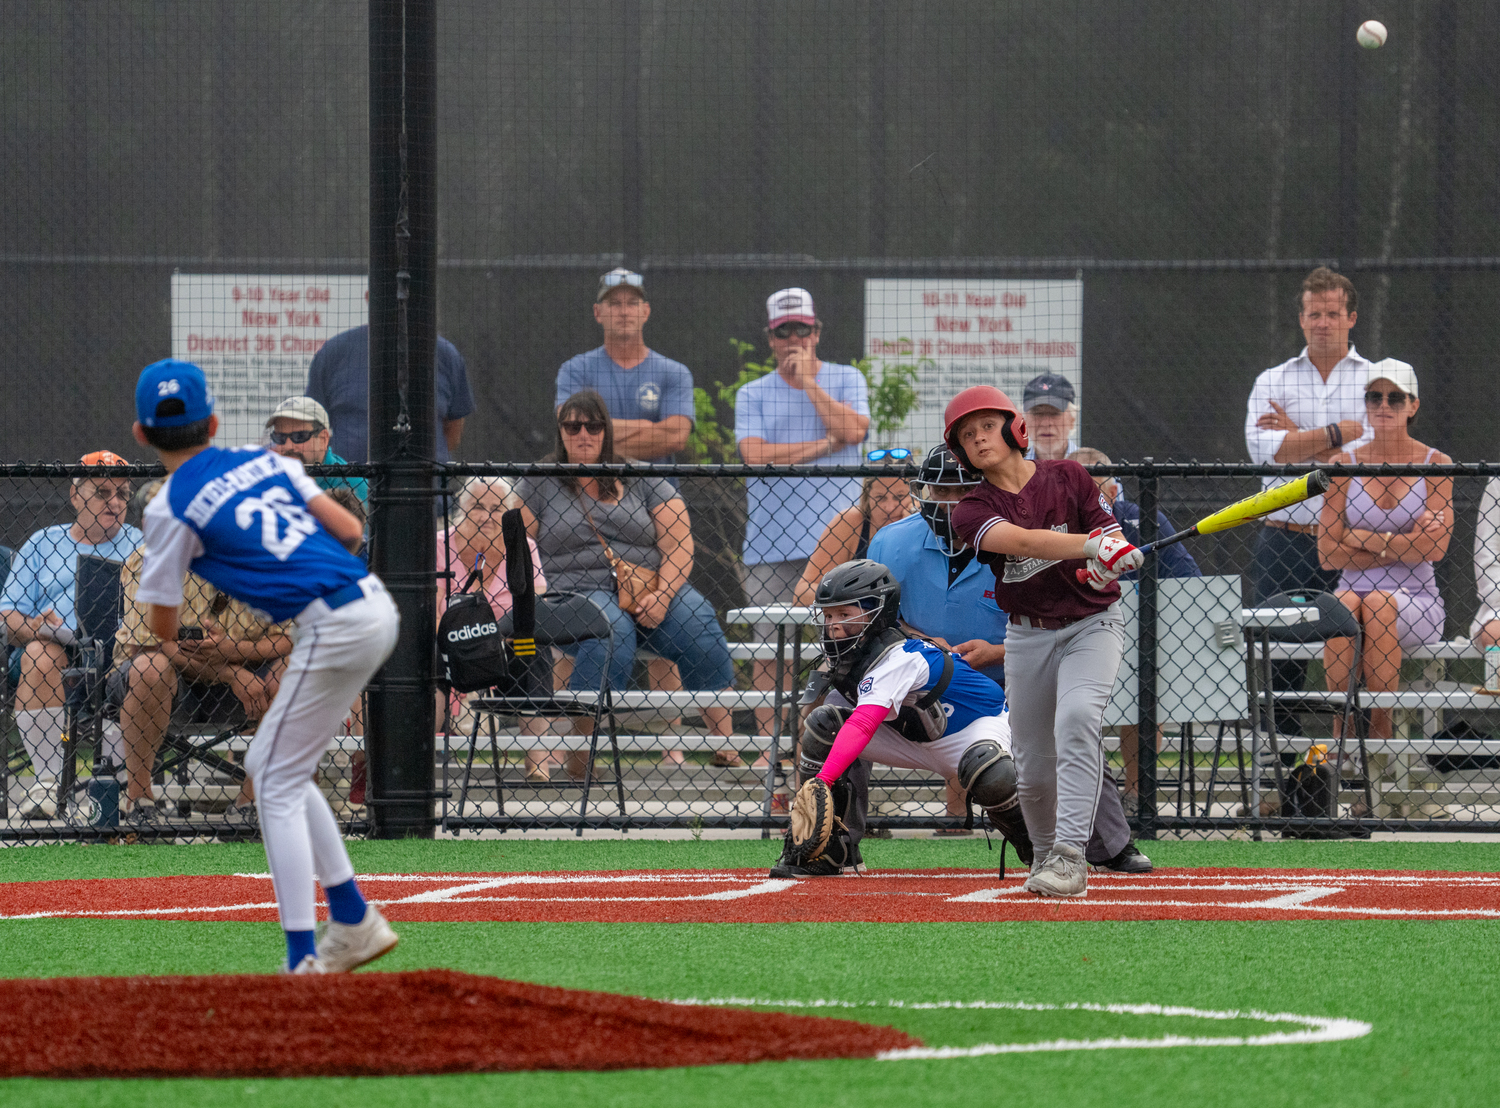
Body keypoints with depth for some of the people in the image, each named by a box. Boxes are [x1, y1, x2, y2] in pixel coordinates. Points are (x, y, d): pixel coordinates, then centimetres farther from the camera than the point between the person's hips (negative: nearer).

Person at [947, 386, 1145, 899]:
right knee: (1034, 769, 4)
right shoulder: (973, 512, -8)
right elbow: (1022, 540, -28)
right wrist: (1091, 545, -43)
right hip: (1029, 638, 2)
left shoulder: (1067, 477, -4)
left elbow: (1113, 540, -4)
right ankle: (1045, 855, 32)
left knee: (1076, 717, -28)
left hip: (1093, 624, -2)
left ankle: (1070, 855, -32)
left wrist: (1108, 561, -29)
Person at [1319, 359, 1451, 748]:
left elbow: (1435, 548, -8)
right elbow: (1328, 553, 1)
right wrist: (1400, 547, -7)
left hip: (1417, 602, -1)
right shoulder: (1344, 465, 8)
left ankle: (1380, 728, -30)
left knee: (1379, 604, -35)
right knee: (1341, 604, -34)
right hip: (1355, 588, 1)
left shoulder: (1435, 464, 4)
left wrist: (1366, 539, -7)